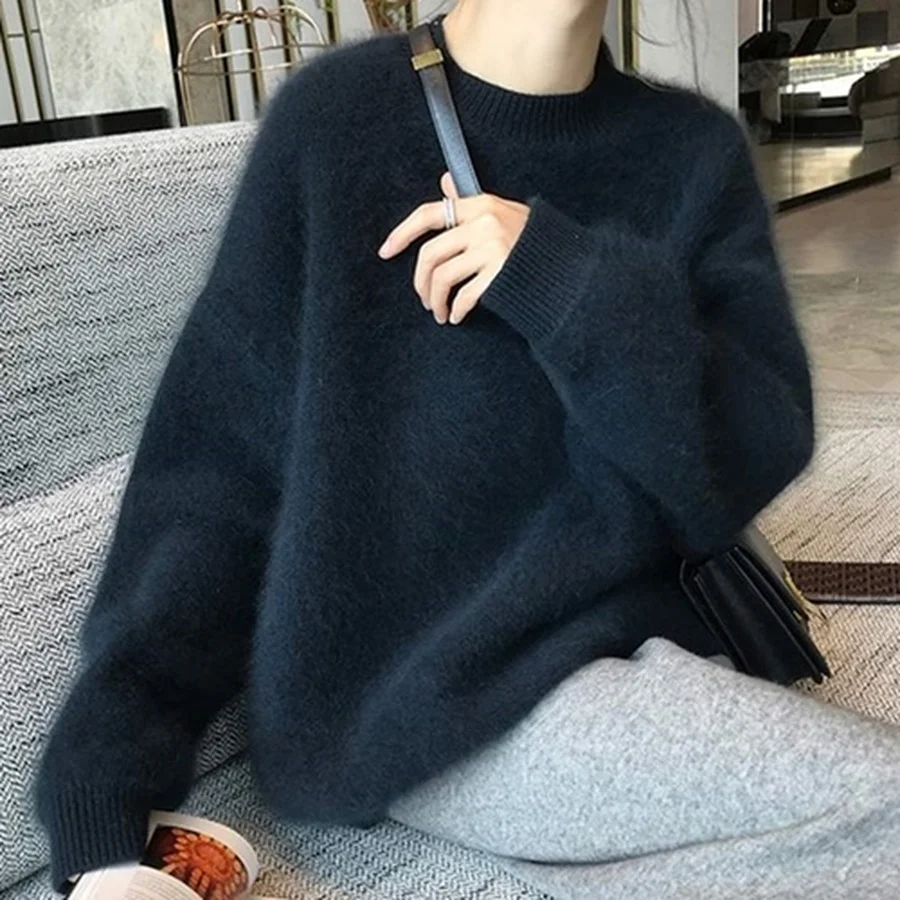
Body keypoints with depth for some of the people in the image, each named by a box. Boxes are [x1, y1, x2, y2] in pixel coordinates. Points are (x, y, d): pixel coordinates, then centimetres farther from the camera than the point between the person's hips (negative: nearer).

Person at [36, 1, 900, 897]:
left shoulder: (697, 151, 2)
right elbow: (219, 459, -6)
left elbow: (753, 464, -6)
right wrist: (108, 762, -10)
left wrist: (570, 284, -21)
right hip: (414, 690, -4)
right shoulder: (337, 114, -7)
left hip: (632, 638, 4)